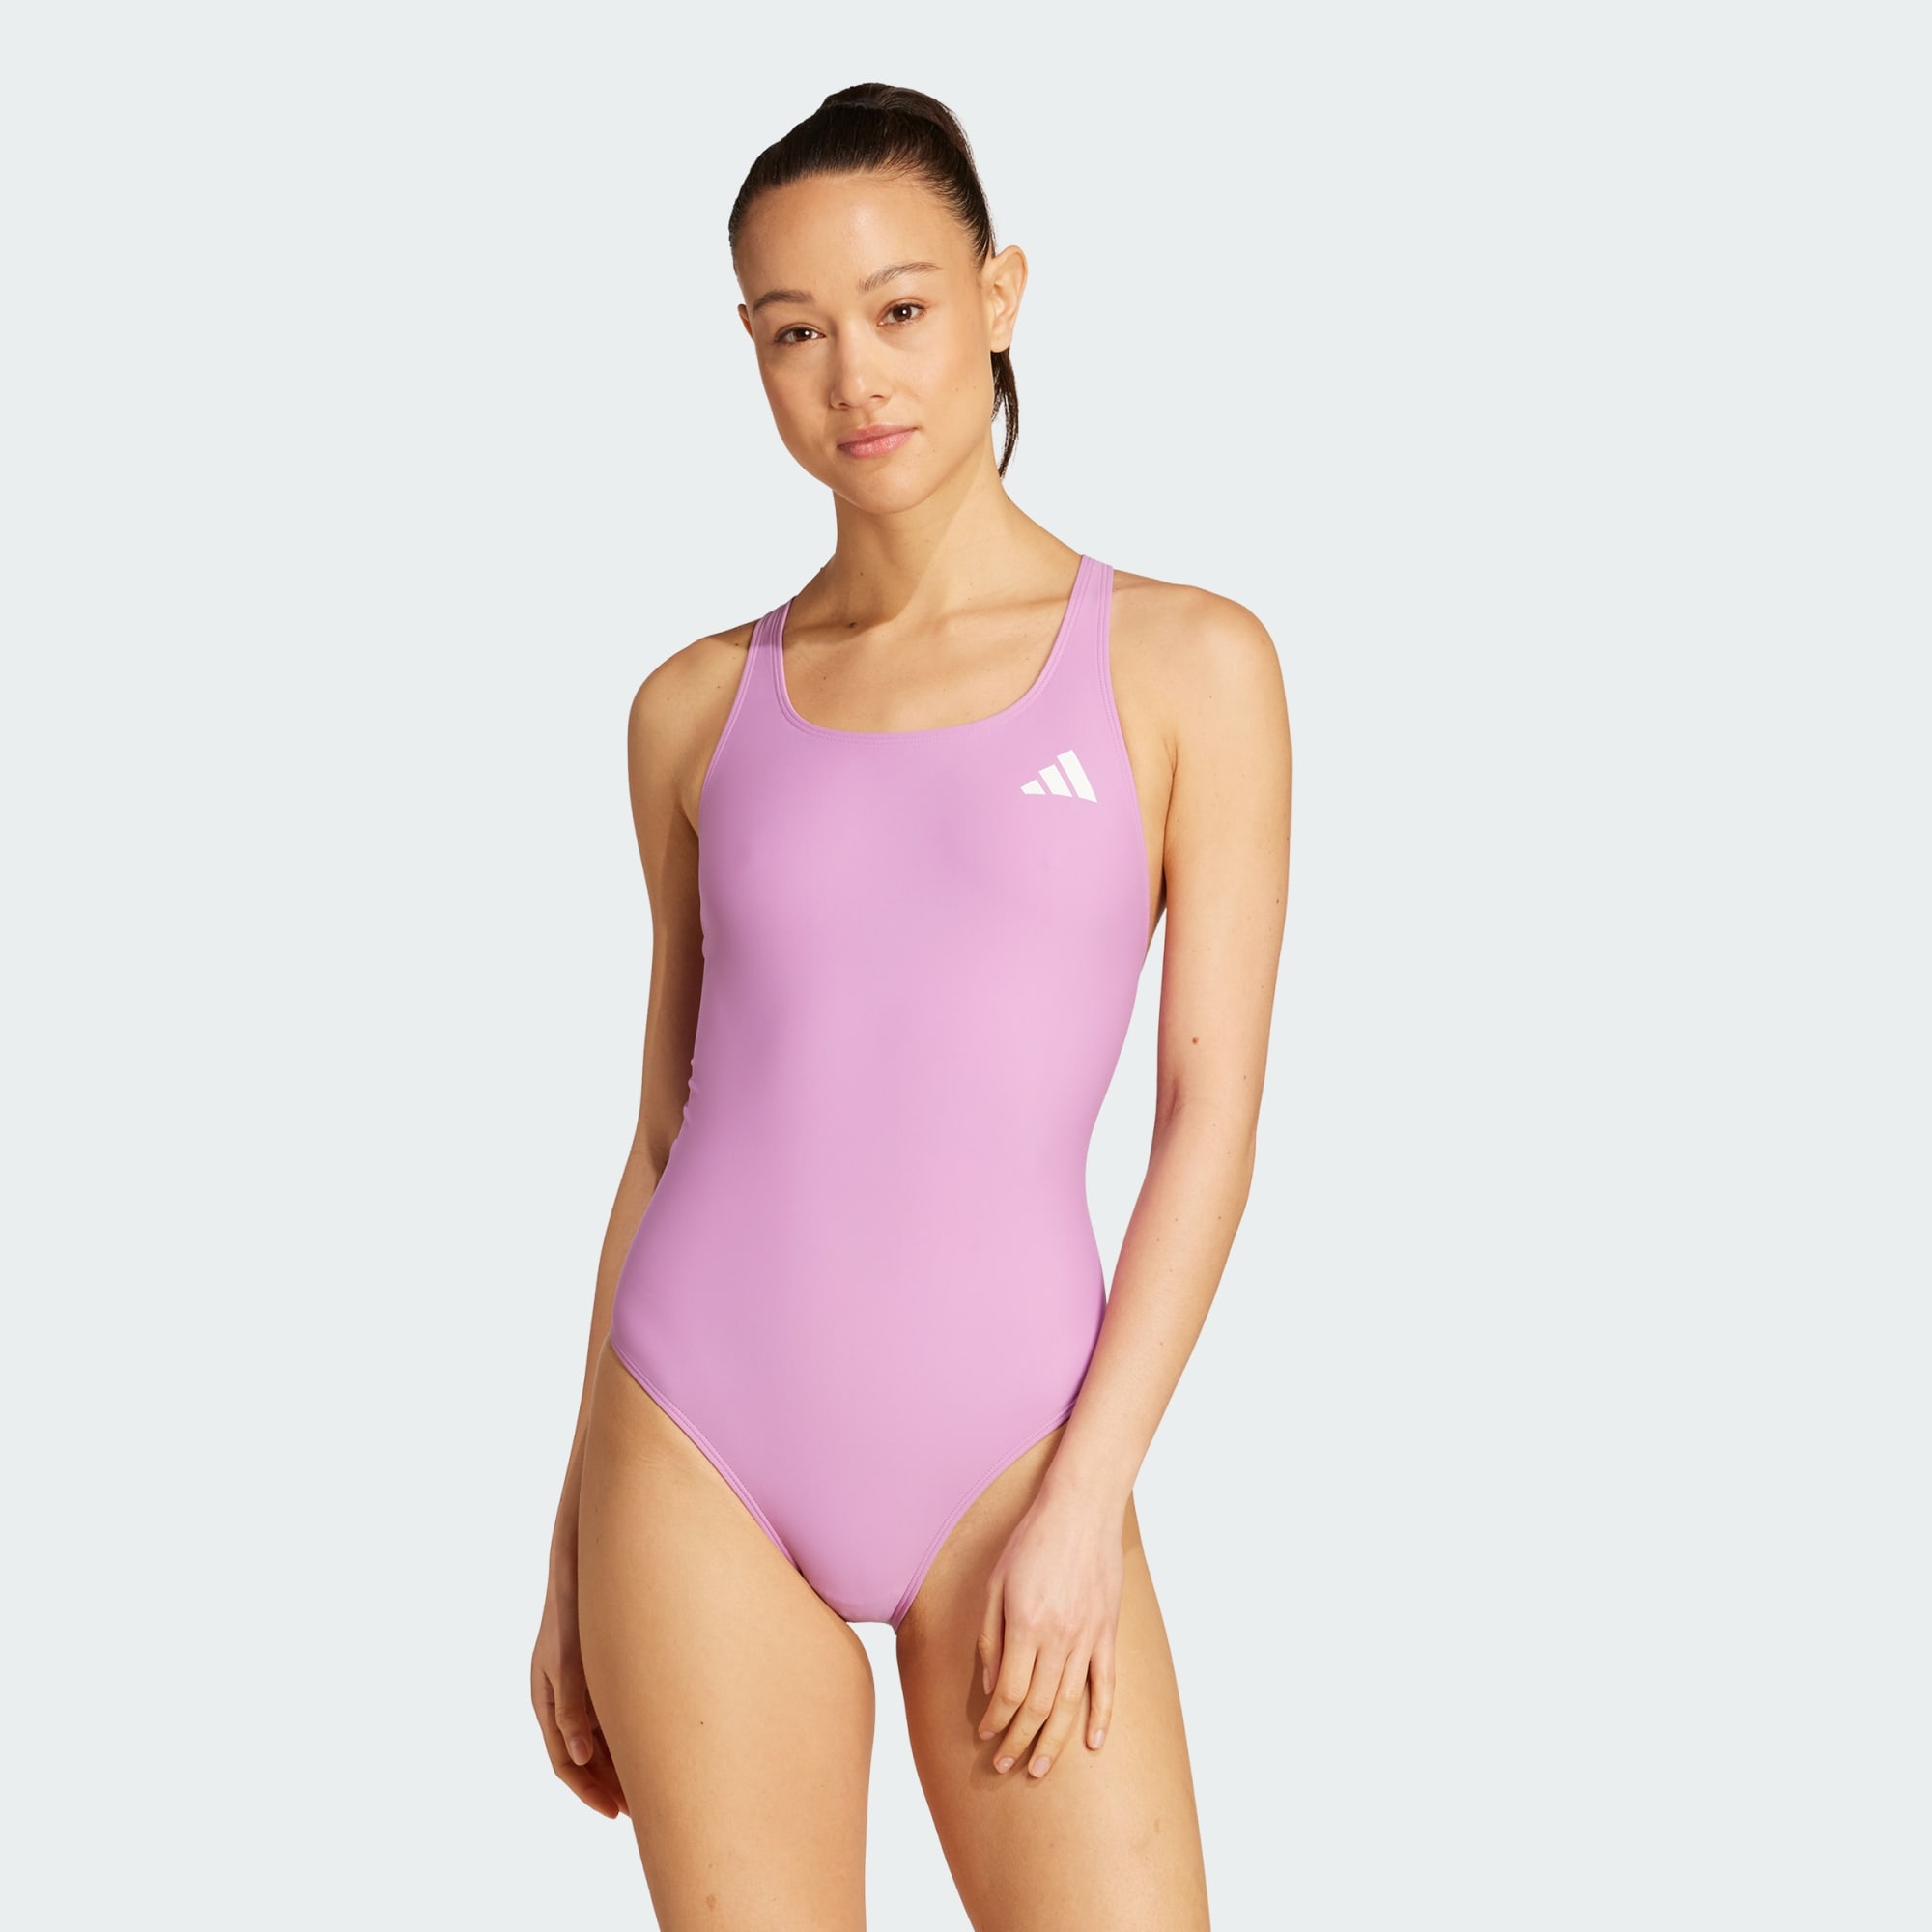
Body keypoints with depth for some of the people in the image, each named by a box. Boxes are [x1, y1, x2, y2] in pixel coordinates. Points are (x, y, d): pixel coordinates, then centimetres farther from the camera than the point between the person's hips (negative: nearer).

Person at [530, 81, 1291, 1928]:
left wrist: (1083, 1506, -10)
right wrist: (572, 1554, 12)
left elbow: (1213, 1111, -2)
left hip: (1008, 1452, -1)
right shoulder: (698, 706, 8)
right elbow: (668, 1128, 13)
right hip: (701, 1458, 2)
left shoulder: (1184, 663, 2)